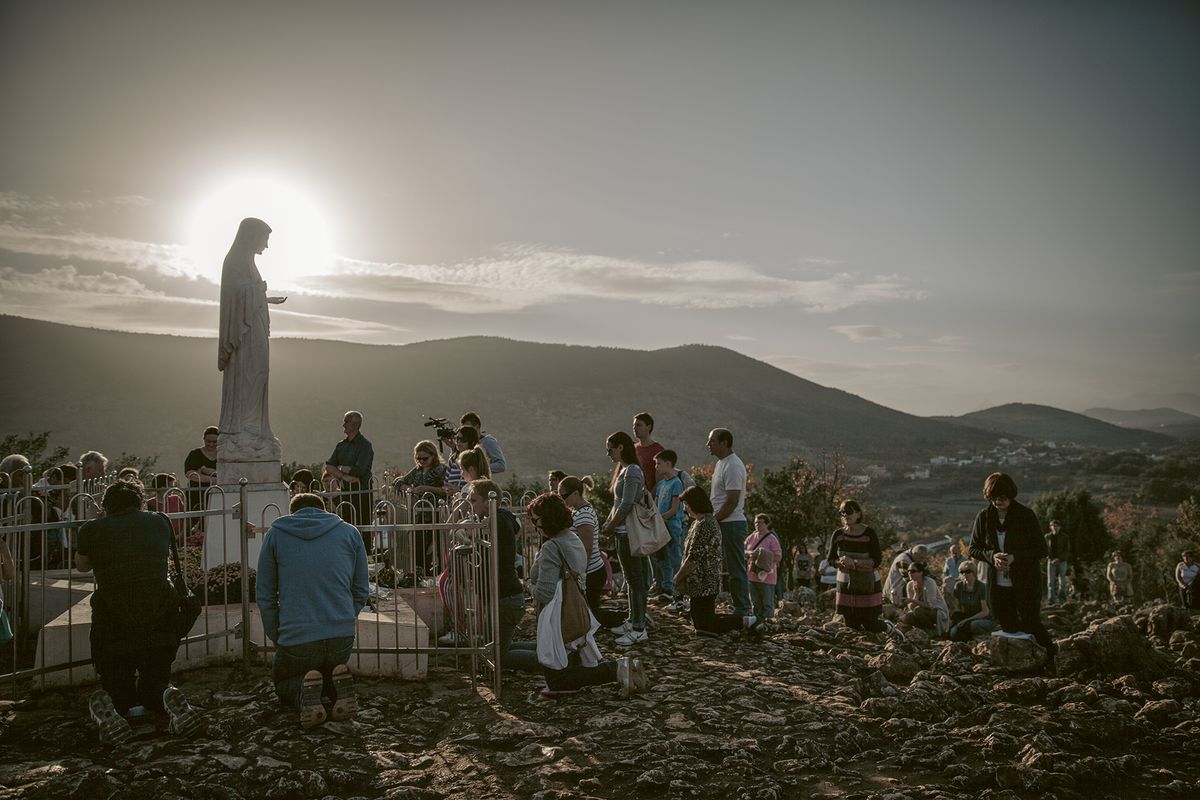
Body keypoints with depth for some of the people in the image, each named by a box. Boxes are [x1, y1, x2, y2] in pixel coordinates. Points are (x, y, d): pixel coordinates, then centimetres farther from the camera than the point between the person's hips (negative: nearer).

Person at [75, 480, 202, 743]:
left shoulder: (92, 529, 4)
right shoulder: (159, 523, 9)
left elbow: (81, 566, 25)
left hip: (112, 622, -1)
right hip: (159, 620, 1)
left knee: (115, 689, 20)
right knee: (154, 685, 21)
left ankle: (105, 707, -14)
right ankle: (170, 700, -13)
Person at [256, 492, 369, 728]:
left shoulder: (275, 534, 7)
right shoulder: (349, 532, 9)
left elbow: (264, 595, 7)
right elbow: (360, 591, 11)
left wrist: (277, 638, 14)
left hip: (295, 639, -2)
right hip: (342, 637, 2)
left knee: (283, 685, 27)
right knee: (334, 667, 32)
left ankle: (303, 691, -8)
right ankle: (338, 686, -4)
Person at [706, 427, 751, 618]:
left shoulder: (733, 466, -16)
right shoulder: (721, 463, 16)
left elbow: (732, 502, -20)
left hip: (731, 524, -10)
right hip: (721, 524, 10)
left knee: (736, 569, -4)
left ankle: (742, 611, 2)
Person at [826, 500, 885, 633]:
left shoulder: (869, 533, -11)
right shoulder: (837, 535, 0)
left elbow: (877, 560, -15)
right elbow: (830, 559, 4)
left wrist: (855, 562, -26)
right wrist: (841, 562, -17)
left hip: (868, 584, -3)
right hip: (845, 583, 4)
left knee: (870, 625, 0)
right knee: (851, 625, 6)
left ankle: (889, 627, 31)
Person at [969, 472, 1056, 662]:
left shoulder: (1026, 515, -9)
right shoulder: (983, 517, -1)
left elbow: (1041, 549, -6)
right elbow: (974, 549, 7)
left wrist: (1015, 557, -20)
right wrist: (991, 556, -14)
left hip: (1026, 583, -3)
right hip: (998, 584, 3)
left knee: (1031, 624, 0)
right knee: (1009, 628, 10)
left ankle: (1051, 653, 29)